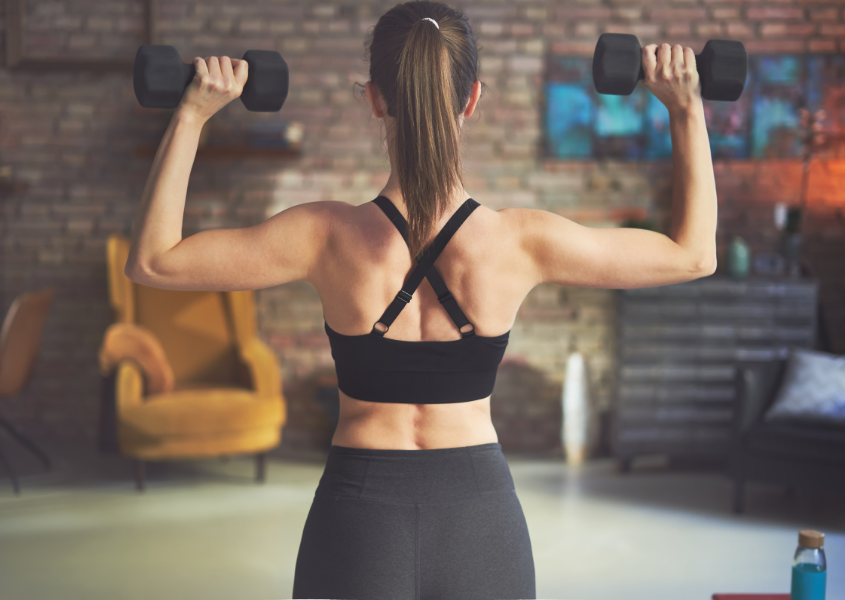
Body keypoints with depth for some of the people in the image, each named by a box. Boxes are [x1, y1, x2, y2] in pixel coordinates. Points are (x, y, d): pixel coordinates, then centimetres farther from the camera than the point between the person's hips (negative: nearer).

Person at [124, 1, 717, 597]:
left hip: (358, 521, 0)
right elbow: (694, 253, 2)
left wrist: (192, 114, -6)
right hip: (480, 517, 1)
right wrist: (687, 108, 4)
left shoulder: (328, 237, -14)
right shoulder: (522, 241, -12)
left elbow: (151, 260, -5)